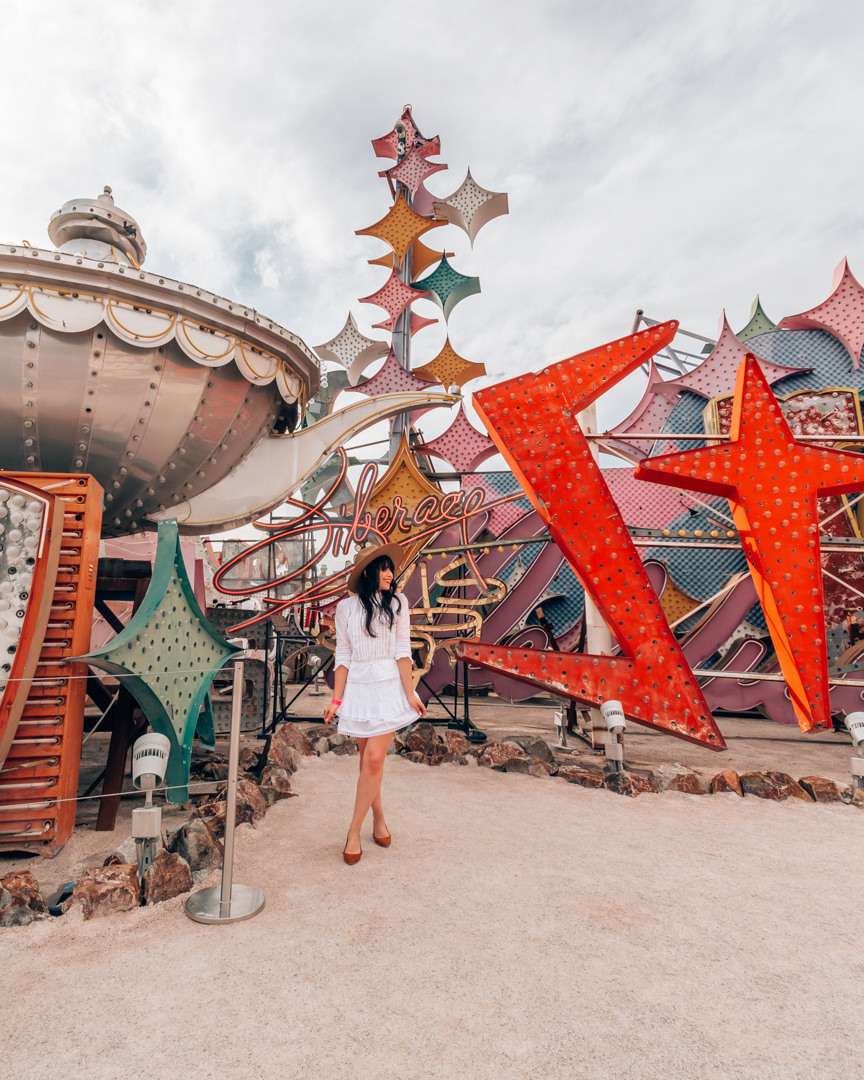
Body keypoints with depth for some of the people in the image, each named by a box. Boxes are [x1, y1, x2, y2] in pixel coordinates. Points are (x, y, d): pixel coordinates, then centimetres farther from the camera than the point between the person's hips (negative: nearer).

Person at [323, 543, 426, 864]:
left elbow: (402, 651, -3)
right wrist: (337, 699, 0)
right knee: (368, 759, 10)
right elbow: (343, 656, 4)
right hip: (358, 688, 2)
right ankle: (378, 819, 30)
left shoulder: (397, 602, 0)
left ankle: (354, 831, 6)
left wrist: (410, 694, -8)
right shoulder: (347, 607, 3)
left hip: (389, 687, -2)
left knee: (374, 758, -8)